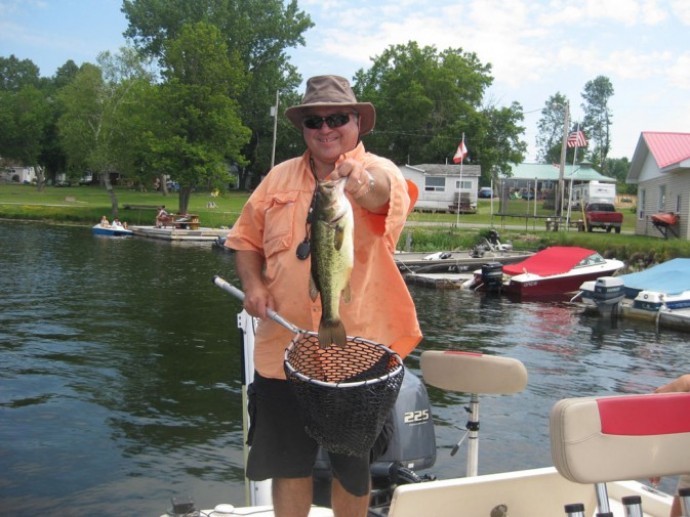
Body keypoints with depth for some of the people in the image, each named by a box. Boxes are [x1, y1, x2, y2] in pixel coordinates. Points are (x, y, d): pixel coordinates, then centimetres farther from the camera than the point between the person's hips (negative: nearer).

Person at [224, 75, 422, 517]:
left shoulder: (380, 172, -6)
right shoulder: (280, 177, 6)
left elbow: (382, 191, -32)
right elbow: (246, 238, 15)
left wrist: (364, 181, -55)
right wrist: (253, 282, -4)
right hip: (283, 346, 3)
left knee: (353, 464, 14)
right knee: (287, 461, 15)